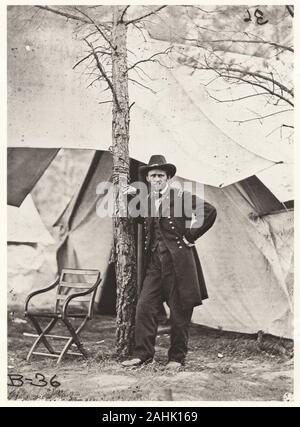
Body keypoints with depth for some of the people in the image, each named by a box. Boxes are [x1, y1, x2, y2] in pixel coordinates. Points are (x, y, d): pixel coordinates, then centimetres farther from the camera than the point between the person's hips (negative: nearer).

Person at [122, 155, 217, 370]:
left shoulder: (181, 197, -5)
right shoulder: (146, 201, 11)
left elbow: (210, 211, -11)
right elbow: (138, 219, 27)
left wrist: (191, 235, -10)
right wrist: (132, 197, 11)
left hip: (178, 261, -5)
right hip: (154, 262, 5)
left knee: (179, 313, 4)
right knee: (145, 307, -1)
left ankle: (177, 358, 18)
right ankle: (143, 354, 11)